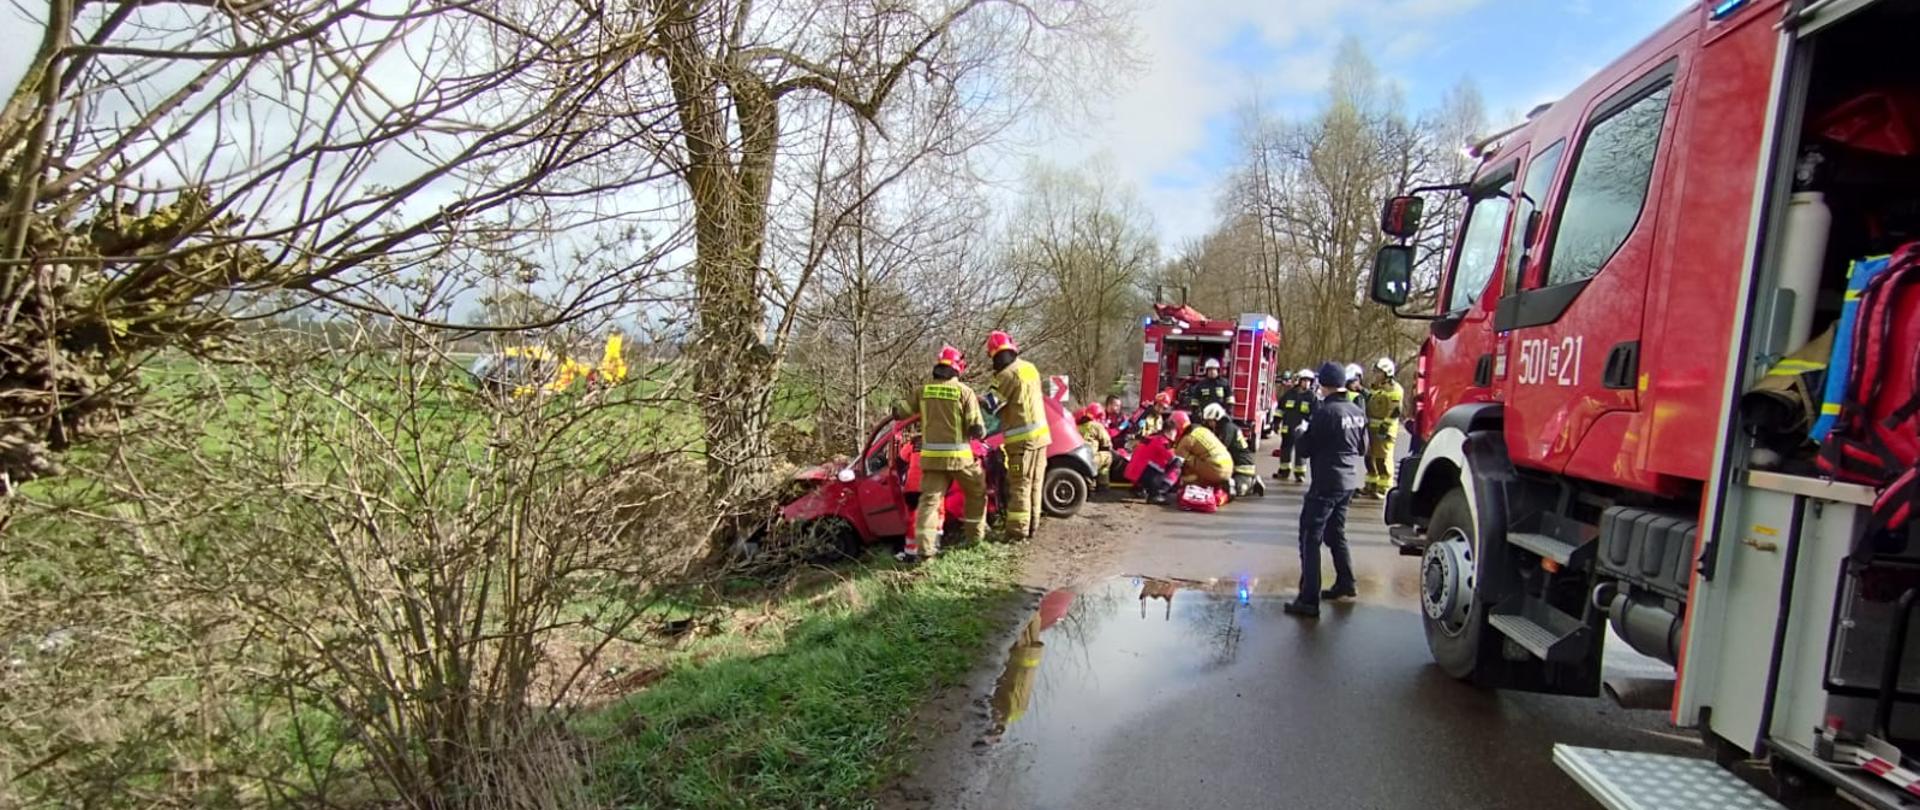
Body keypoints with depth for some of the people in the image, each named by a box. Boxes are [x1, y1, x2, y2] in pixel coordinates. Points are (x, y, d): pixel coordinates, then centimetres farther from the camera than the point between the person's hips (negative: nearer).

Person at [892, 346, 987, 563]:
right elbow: (977, 430, -9)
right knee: (977, 493, 21)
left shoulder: (923, 391, 3)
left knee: (930, 499, 2)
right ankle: (975, 535, 26)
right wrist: (981, 430, 14)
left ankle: (923, 547, -9)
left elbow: (898, 413, 8)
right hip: (959, 455, -2)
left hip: (932, 456, 2)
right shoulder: (964, 391, -6)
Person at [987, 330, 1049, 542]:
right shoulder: (1030, 368, 12)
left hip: (1022, 437, -8)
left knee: (1020, 485, -4)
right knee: (1034, 484, 14)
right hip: (1041, 434, 8)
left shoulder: (1008, 375, -12)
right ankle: (1032, 525, 22)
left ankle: (1018, 531, -2)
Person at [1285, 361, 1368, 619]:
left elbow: (1305, 449, -13)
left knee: (1310, 538, -5)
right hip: (1349, 482, 8)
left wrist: (1302, 433, 5)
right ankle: (1345, 584, 35)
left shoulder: (1325, 412, -18)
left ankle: (1309, 600, -8)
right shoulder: (1358, 412, 5)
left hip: (1327, 483, -8)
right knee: (1335, 533, 24)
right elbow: (1362, 448, 16)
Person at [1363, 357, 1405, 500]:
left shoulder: (1394, 389, -9)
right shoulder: (1375, 388, 19)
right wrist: (1367, 423, 20)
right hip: (1372, 429, 9)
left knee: (1383, 459, -7)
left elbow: (1394, 411, -17)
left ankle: (1384, 489, -2)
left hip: (1384, 430, -9)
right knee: (1370, 457, 13)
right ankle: (1371, 486, 23)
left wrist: (1385, 426, -23)